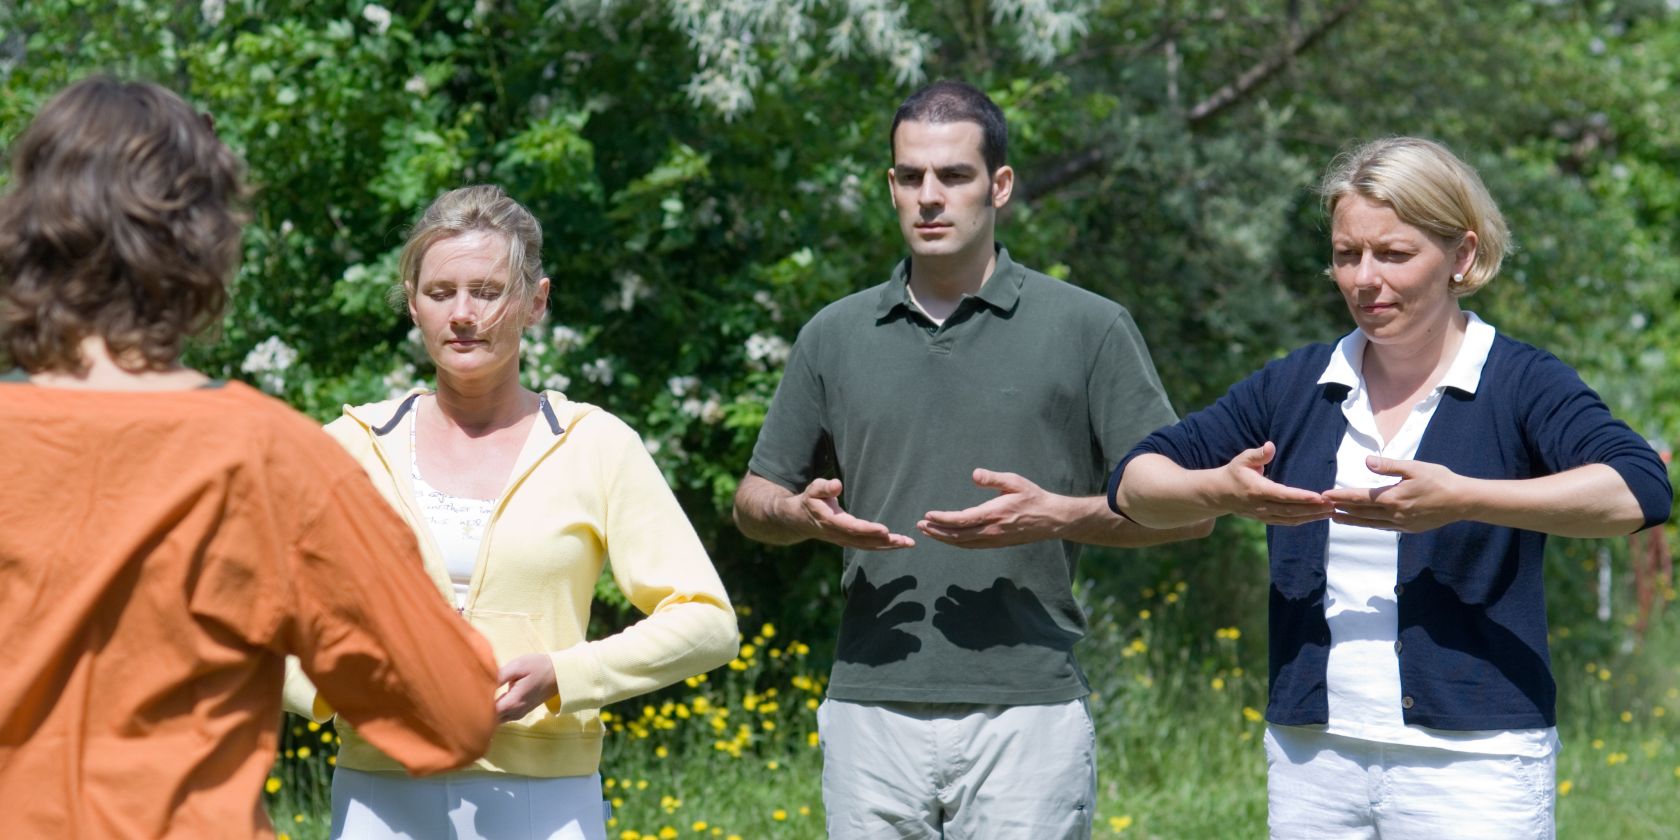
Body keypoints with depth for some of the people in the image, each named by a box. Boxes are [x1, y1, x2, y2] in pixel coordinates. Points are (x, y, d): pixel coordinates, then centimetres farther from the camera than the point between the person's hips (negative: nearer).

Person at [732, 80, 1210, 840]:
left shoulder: (1088, 328, 2)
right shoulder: (835, 335, 11)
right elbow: (755, 500, 19)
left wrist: (1056, 515, -14)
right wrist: (807, 514, -4)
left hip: (1027, 713, -3)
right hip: (872, 711, 3)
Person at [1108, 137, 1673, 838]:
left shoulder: (1521, 384, -3)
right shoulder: (1294, 387, 11)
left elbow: (1639, 492, -21)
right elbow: (1135, 482, 12)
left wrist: (1461, 499, -29)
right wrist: (1218, 490, -11)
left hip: (1473, 766, -4)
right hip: (1311, 761, 4)